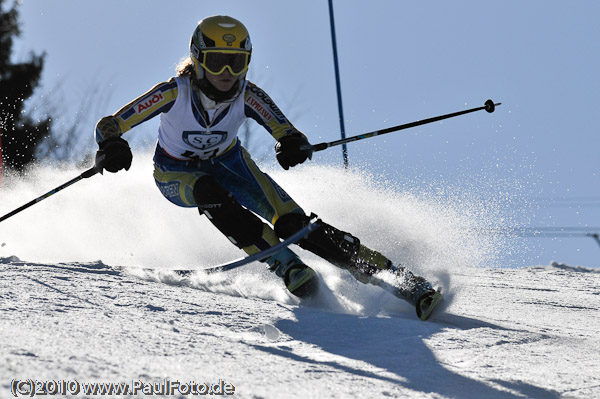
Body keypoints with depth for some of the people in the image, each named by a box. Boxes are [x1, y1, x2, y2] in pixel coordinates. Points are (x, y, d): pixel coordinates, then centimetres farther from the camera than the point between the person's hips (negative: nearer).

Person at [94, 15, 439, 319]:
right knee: (211, 194, -38)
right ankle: (287, 267, -35)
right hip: (177, 175, -1)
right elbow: (108, 126, -28)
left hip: (228, 162, 1)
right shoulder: (175, 92, -31)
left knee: (291, 222, -19)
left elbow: (287, 133, -29)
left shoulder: (248, 97, -25)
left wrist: (294, 145, -53)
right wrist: (112, 148, -51)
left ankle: (388, 272, -18)